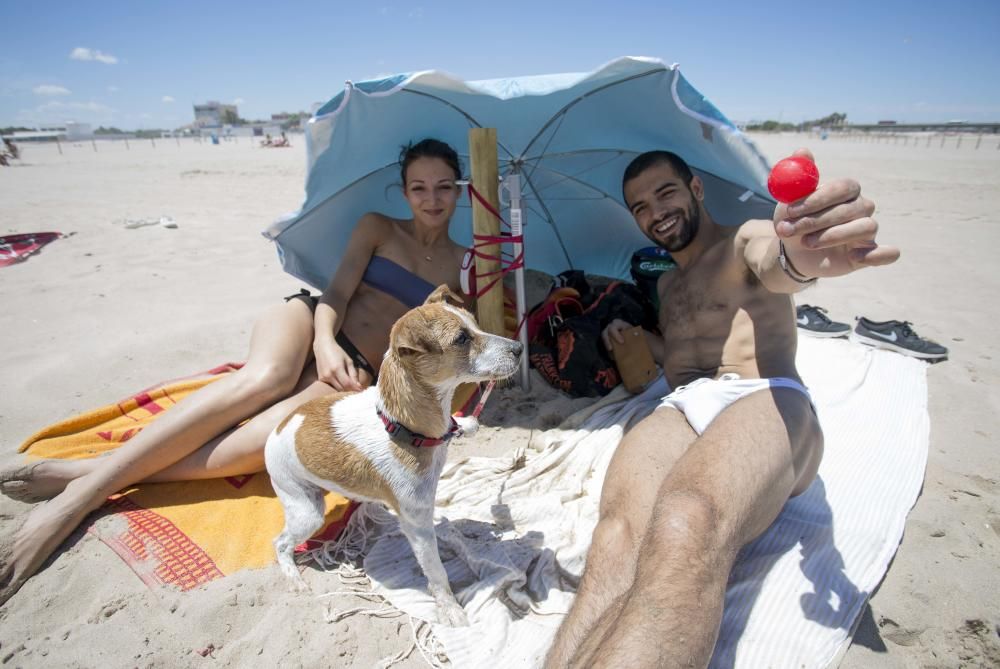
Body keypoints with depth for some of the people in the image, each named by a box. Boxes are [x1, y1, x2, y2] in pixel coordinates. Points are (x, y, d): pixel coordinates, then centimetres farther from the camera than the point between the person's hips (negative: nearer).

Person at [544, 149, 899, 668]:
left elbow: (771, 262, -15)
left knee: (684, 530, -40)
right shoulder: (666, 283, 34)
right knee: (620, 536, -32)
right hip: (681, 408, 5)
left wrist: (798, 259, -40)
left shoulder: (747, 239, 12)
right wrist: (634, 334, 25)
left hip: (766, 401, -4)